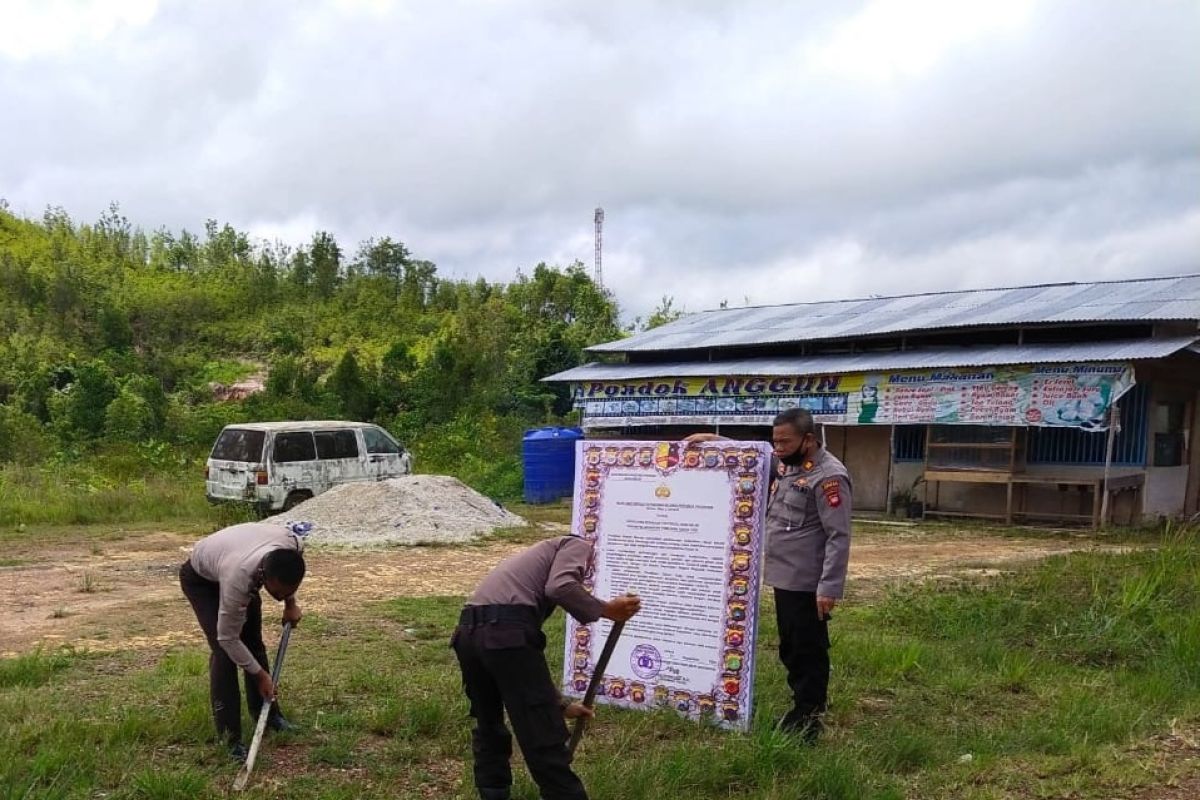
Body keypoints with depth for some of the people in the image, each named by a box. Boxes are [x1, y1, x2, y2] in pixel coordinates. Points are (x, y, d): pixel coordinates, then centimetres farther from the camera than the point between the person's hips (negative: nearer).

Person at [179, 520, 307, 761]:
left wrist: (290, 603, -3)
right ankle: (229, 735, -7)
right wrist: (260, 675, -19)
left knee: (254, 641, 7)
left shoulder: (294, 544, -34)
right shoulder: (239, 578, -46)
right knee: (224, 650, -16)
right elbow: (228, 638, -29)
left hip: (234, 559, 6)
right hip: (201, 578, -5)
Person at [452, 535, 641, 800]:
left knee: (488, 727, 27)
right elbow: (560, 587, -10)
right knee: (544, 737, 1)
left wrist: (561, 705, 43)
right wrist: (605, 609, 4)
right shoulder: (578, 546, 16)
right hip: (506, 632, -8)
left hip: (468, 632, 8)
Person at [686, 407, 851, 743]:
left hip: (807, 585, -9)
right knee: (790, 651, 19)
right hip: (783, 579, 9)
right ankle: (801, 713, 32)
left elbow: (839, 537, -21)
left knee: (808, 654, 2)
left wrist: (829, 588, -24)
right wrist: (714, 440, 13)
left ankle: (808, 725, 13)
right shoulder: (786, 464, 8)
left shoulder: (828, 476, -19)